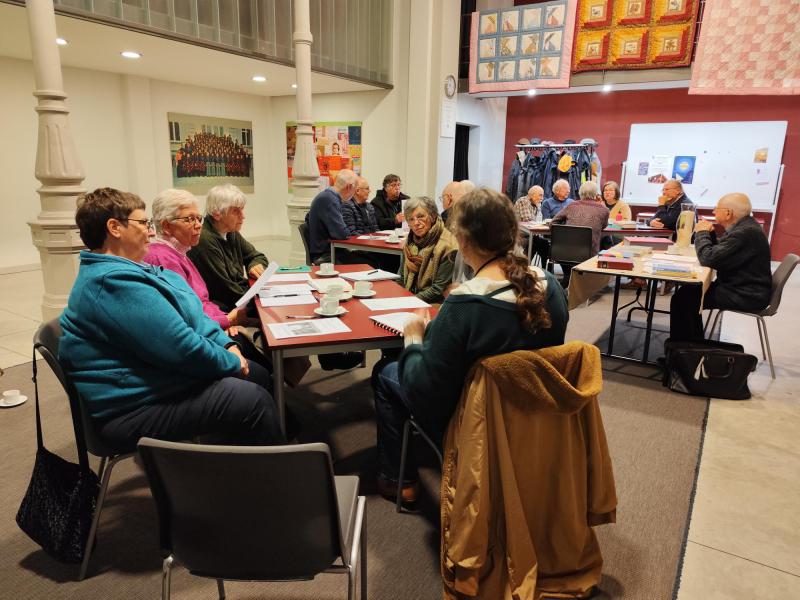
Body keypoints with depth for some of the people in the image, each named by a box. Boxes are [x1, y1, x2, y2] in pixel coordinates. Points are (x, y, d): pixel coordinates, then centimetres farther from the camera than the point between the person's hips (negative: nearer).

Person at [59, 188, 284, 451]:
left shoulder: (128, 270, 12)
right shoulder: (116, 282, -24)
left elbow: (193, 318, 15)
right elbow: (183, 348, -26)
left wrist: (227, 345, 0)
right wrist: (232, 363, -11)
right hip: (138, 408, -11)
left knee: (258, 375, 11)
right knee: (253, 399, -23)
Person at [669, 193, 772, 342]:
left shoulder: (745, 232, -25)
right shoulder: (744, 226, 9)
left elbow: (708, 259, -27)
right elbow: (718, 252, 16)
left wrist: (701, 233, -11)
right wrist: (709, 233, 0)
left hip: (747, 296, -10)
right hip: (742, 286, 11)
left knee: (683, 298, -16)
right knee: (689, 290, 13)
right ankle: (694, 343, 21)